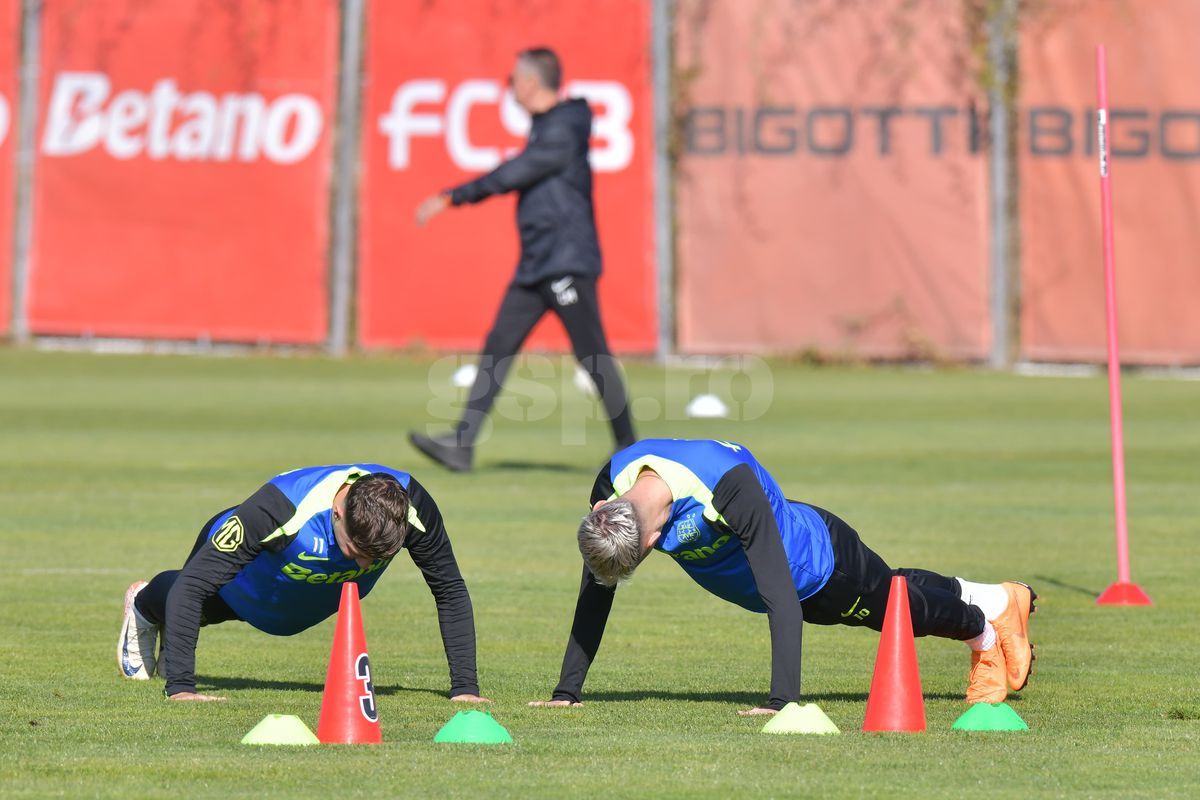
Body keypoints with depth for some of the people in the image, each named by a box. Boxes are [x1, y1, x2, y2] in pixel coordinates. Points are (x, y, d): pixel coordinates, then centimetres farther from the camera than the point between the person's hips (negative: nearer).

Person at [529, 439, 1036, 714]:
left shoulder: (730, 484, -48)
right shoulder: (612, 483, -29)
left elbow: (781, 598, -48)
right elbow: (595, 592, -17)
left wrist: (784, 699, -53)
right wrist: (567, 690, -20)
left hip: (820, 563, -6)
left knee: (901, 605, 23)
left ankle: (997, 611, 55)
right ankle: (977, 596, 62)